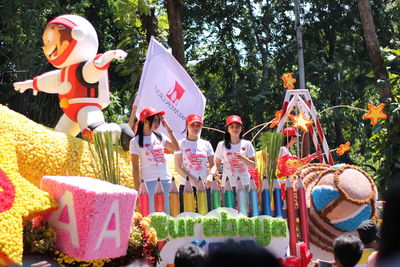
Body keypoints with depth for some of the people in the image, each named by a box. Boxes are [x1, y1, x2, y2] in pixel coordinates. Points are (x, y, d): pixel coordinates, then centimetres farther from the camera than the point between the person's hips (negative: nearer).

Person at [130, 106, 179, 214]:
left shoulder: (159, 137, 12)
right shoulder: (136, 141, -1)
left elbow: (176, 148, 11)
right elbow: (135, 167, -4)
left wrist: (168, 129, 5)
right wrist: (137, 189, -9)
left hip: (166, 180, 5)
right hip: (149, 182, -5)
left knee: (168, 212, 3)